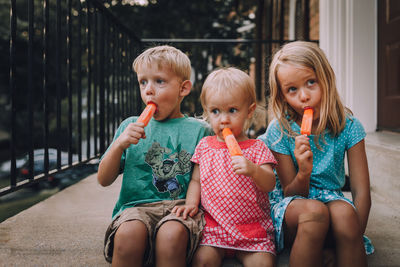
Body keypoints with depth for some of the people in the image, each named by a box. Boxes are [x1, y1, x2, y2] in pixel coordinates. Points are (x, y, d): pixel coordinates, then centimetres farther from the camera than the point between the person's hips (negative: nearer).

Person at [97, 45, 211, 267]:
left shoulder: (199, 130, 10)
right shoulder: (130, 126, 16)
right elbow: (104, 180, 12)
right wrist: (119, 144, -5)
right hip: (137, 206, 1)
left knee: (172, 234, -36)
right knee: (129, 234, -34)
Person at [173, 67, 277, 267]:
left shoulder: (257, 148, 1)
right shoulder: (204, 146, 10)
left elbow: (270, 184, -10)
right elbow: (196, 180, 16)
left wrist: (253, 170, -30)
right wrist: (191, 203, -3)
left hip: (252, 226, -1)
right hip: (213, 226, 2)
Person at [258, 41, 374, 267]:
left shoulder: (348, 126, -7)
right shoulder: (279, 131, -9)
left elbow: (361, 193, -10)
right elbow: (291, 194, -8)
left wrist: (352, 240, -22)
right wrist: (304, 174, -30)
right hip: (290, 206, -1)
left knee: (344, 211, -34)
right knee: (314, 210, -35)